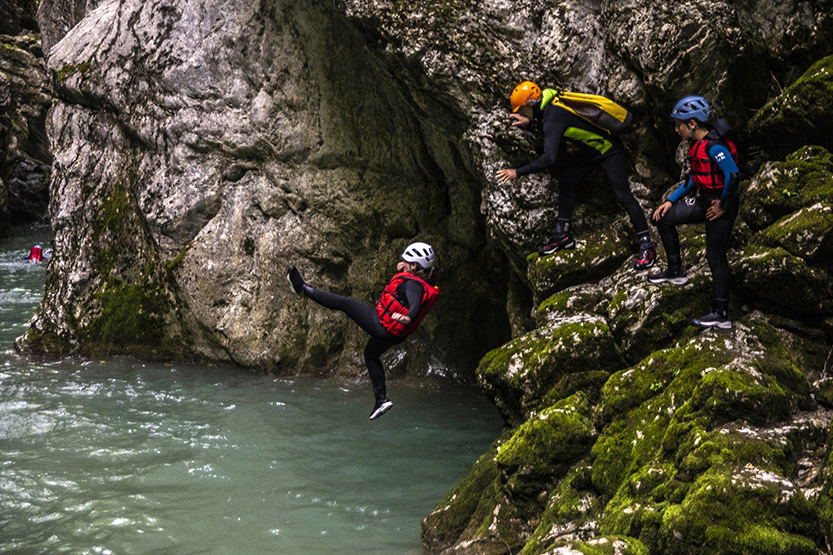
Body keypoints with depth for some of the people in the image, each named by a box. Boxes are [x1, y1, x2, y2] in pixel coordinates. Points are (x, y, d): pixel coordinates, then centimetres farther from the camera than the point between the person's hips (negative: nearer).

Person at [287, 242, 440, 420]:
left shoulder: (413, 284, -23)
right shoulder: (426, 284, 5)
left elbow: (415, 305, -43)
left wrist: (407, 317, -63)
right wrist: (401, 271, 11)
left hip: (382, 325, -10)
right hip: (394, 336, 10)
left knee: (344, 303, -3)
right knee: (371, 355, 31)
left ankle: (303, 288, 6)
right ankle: (382, 400, 30)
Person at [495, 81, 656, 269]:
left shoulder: (553, 118, -31)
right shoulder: (551, 102, -3)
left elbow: (549, 158, -41)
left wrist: (517, 172, -35)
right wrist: (531, 122, 1)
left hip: (610, 151, -10)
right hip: (591, 150, 10)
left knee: (623, 195, -13)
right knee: (566, 181, 7)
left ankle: (647, 247, -9)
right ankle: (562, 234, 15)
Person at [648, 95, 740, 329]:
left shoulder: (714, 146, -23)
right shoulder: (698, 144, 8)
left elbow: (733, 175, -32)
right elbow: (694, 177, 19)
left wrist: (722, 206, -21)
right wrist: (671, 200, 14)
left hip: (721, 205, -10)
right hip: (705, 201, 10)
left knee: (715, 256, -5)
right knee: (663, 217, 10)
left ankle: (721, 315, 2)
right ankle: (675, 272, 19)